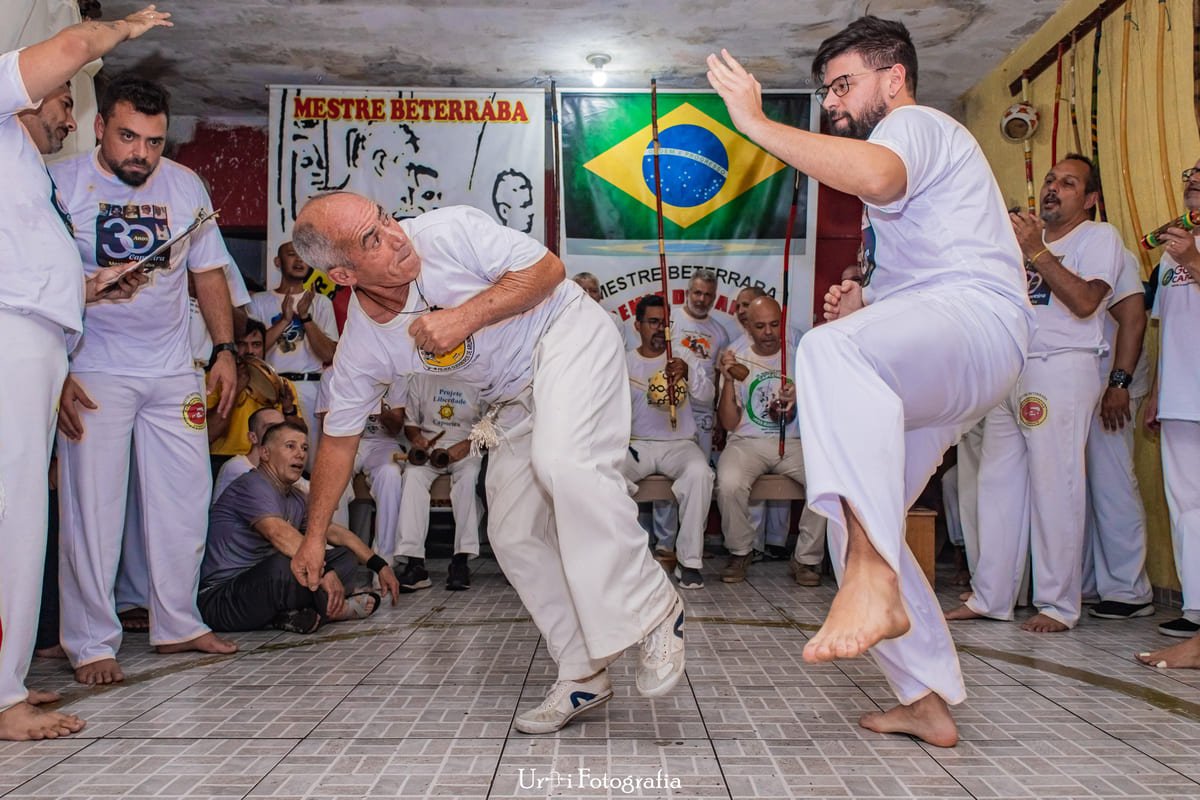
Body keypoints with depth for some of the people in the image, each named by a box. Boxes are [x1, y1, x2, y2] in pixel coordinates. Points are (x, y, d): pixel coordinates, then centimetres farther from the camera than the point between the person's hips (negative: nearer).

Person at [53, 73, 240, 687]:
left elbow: (209, 272, 13)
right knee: (92, 508, -3)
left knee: (185, 500, 7)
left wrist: (225, 349, 5)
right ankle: (91, 644, 9)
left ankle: (177, 625, 21)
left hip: (174, 371, 4)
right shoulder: (61, 184, -5)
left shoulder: (185, 186, 7)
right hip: (94, 374, -4)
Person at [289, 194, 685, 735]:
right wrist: (314, 536, 7)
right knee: (513, 534, -1)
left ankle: (654, 610, -17)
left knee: (561, 463, -33)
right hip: (514, 398, 6)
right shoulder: (362, 346, -8)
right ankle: (583, 677, 11)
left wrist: (463, 317, -27)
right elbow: (339, 437, 4)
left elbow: (547, 268, -17)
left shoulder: (448, 231, -21)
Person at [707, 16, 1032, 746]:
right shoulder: (902, 158, 34)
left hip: (974, 319, -11)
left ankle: (875, 583, -52)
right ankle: (929, 701, 16)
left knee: (832, 350, -42)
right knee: (859, 521, 8)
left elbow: (873, 175, -25)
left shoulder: (918, 124, 2)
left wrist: (755, 121, -19)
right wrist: (867, 301, 17)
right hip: (926, 367, 11)